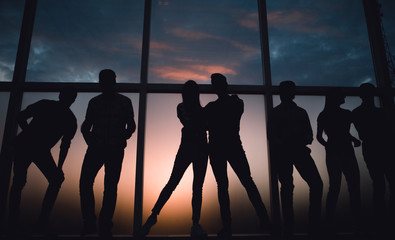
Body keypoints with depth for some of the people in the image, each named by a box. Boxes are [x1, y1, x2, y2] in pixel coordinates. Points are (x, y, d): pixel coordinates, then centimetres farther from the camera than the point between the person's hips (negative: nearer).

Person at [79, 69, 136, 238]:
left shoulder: (124, 102, 8)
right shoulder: (94, 102, 14)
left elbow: (131, 126, 7)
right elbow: (86, 126, 16)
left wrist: (121, 140, -7)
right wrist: (90, 141, -1)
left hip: (115, 150, -2)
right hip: (95, 148, 3)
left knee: (110, 186, -4)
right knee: (85, 183, -7)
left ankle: (105, 225, 4)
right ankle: (89, 222, 6)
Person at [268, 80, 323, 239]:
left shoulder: (301, 112, 21)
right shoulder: (275, 112, 15)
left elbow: (309, 136, 13)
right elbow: (271, 135, 5)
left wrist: (302, 140, -10)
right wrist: (282, 143, -14)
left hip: (299, 149, 2)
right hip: (282, 152, -2)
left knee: (316, 184, -12)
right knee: (287, 187, -6)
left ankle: (314, 227, -1)